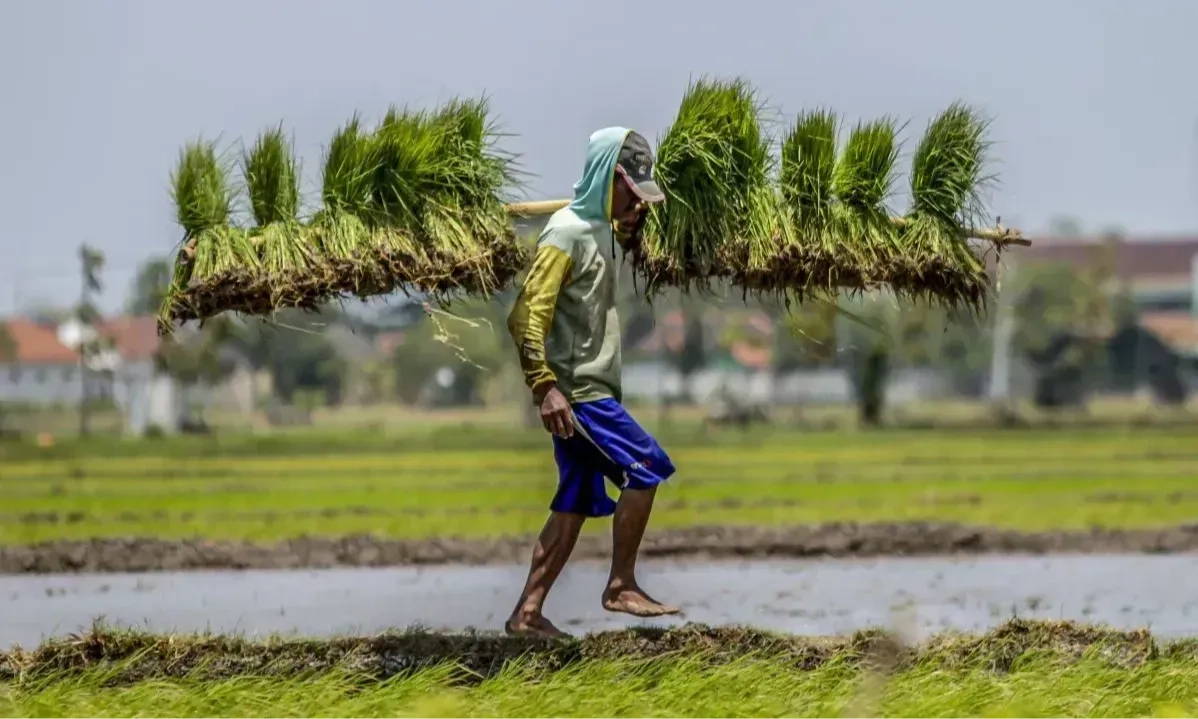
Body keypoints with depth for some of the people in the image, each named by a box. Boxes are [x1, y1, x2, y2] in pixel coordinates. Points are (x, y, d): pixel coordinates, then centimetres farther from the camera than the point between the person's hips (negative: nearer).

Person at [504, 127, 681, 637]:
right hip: (576, 390, -9)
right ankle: (620, 586, -4)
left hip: (593, 388, 9)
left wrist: (632, 224, 16)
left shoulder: (600, 228, 13)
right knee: (646, 466, -11)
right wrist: (545, 387, -27)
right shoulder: (566, 234, -14)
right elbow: (528, 314, -20)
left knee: (576, 503, 7)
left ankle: (528, 612, 8)